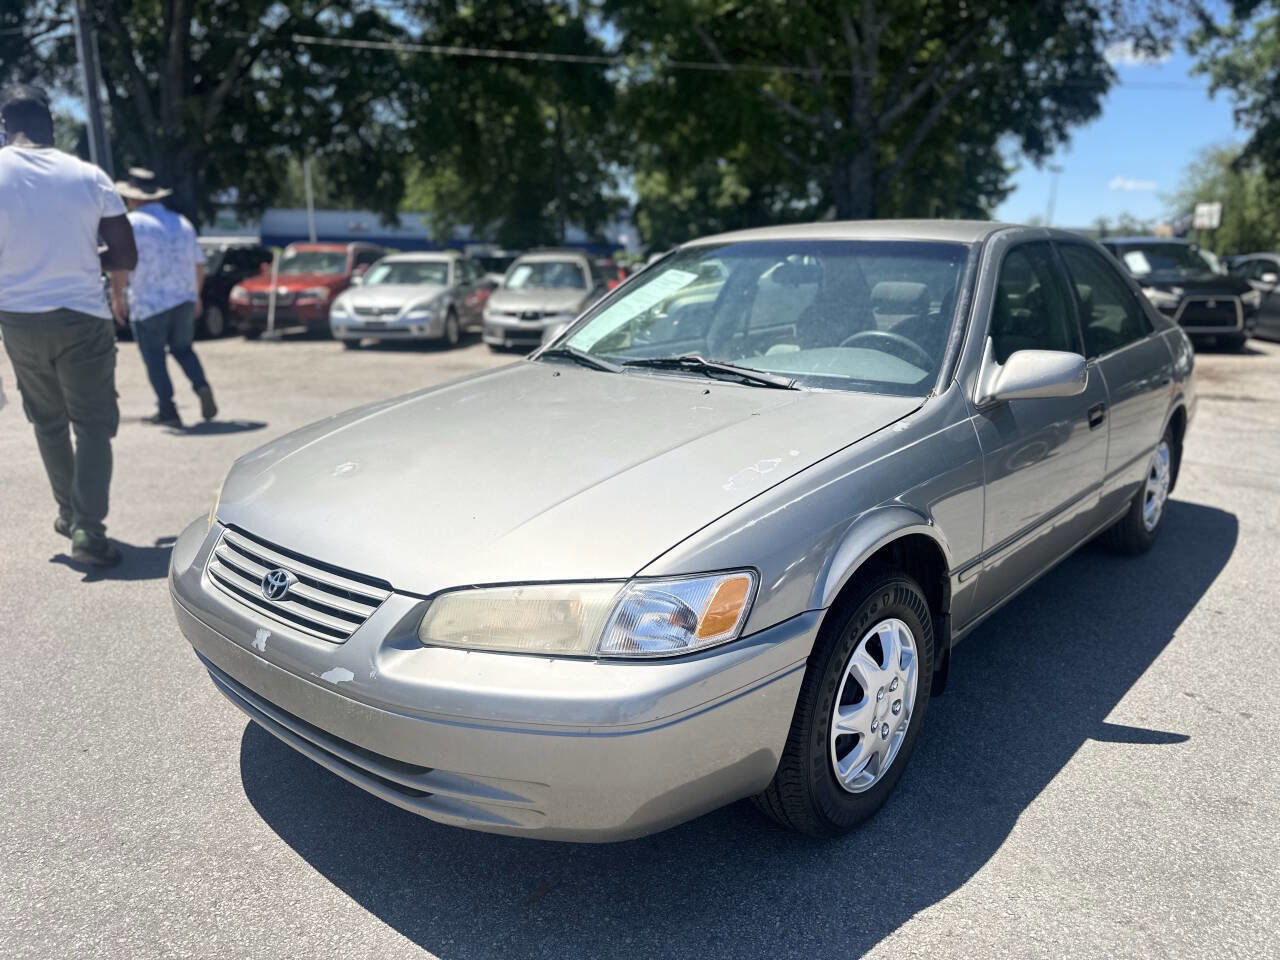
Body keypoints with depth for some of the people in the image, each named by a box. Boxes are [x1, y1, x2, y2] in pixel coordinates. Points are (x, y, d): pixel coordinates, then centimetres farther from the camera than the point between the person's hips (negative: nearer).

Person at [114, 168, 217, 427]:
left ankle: (168, 410, 3)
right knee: (182, 348, 19)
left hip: (149, 303, -5)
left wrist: (117, 295, -7)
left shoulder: (132, 223, -4)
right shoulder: (182, 222, 14)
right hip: (184, 299, 5)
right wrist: (196, 295, 27)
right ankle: (201, 385, -7)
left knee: (154, 357, 5)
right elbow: (199, 265, 16)